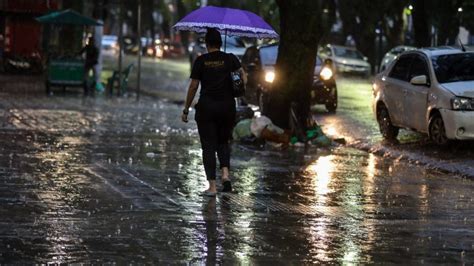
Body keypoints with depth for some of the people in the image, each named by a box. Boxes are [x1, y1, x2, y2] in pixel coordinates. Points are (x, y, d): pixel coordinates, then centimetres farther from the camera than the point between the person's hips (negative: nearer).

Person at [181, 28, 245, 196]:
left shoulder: (201, 61, -2)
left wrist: (186, 109, 4)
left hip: (206, 107, -2)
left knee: (208, 146, 3)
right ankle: (225, 173, -3)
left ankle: (212, 186, -2)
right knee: (223, 142, 20)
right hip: (227, 107, 2)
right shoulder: (230, 59, 3)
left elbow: (193, 86, -1)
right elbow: (243, 76, -12)